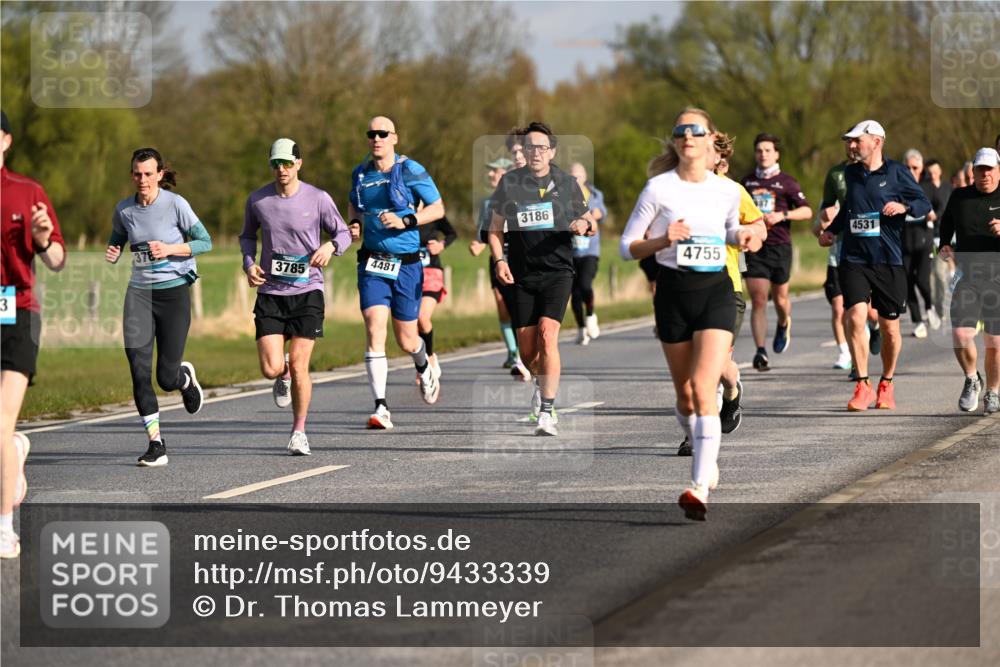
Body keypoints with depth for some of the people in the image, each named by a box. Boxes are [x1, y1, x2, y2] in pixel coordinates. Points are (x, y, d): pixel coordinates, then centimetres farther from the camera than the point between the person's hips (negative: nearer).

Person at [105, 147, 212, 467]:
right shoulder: (124, 210, 2)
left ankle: (185, 377, 37)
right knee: (138, 370, -13)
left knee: (167, 379, -2)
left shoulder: (175, 204, -9)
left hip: (174, 290, -3)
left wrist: (170, 249, -18)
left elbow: (205, 241, -4)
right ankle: (155, 443, -7)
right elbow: (116, 240, 18)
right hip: (139, 292, 3)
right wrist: (112, 253, -5)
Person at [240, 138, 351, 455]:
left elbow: (343, 232, 8)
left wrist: (330, 246, -15)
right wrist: (249, 264, 1)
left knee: (298, 365, -7)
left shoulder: (318, 199, -4)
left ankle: (299, 432, 11)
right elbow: (247, 235, 19)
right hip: (270, 294, 2)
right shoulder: (257, 200, 2)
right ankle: (283, 377, 30)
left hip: (307, 290, -2)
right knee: (271, 369, -9)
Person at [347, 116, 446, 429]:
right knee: (374, 331, -15)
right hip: (372, 263, 2)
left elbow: (438, 208, -4)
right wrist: (354, 224, 4)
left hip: (406, 263, -2)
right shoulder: (360, 174, 6)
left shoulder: (410, 170, -7)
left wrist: (405, 221, -17)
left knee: (406, 341, 6)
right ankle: (381, 407, -16)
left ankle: (424, 368, 44)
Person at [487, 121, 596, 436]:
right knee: (527, 351, 3)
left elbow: (590, 224, 13)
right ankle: (543, 383, 39)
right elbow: (496, 228, 12)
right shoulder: (509, 183, 4)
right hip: (520, 276, 2)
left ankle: (547, 411, -19)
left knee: (547, 334, -21)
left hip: (557, 271, -2)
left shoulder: (567, 183, 3)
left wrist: (585, 224, -11)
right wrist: (499, 260, -3)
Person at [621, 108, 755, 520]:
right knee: (685, 392, 10)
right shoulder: (658, 188, -4)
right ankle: (706, 457, 40)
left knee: (704, 387, -17)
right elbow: (627, 247, -2)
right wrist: (664, 240, -19)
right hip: (673, 292, 1)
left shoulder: (727, 190, 2)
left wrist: (742, 237, 1)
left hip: (716, 290, -1)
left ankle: (700, 489, -23)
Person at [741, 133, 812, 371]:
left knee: (780, 298, 6)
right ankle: (760, 351, -10)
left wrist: (782, 215, -17)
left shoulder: (786, 182, 2)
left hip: (779, 246, -1)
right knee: (758, 300, -8)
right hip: (754, 247, 1)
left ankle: (784, 325, 41)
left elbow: (807, 211, -4)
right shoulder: (747, 182, 11)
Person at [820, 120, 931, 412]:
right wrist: (831, 231, 19)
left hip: (888, 260, -2)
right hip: (853, 259, 2)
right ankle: (863, 386, -8)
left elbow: (924, 203, 1)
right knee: (855, 319, -16)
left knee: (889, 328, 6)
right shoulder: (850, 173, 10)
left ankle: (886, 384, 27)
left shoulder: (895, 173, -1)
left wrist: (904, 207, -18)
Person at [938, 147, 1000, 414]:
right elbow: (946, 222, 27)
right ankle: (972, 380, 14)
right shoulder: (960, 197, 8)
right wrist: (944, 245, 10)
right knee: (961, 335, -14)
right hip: (967, 278, 2)